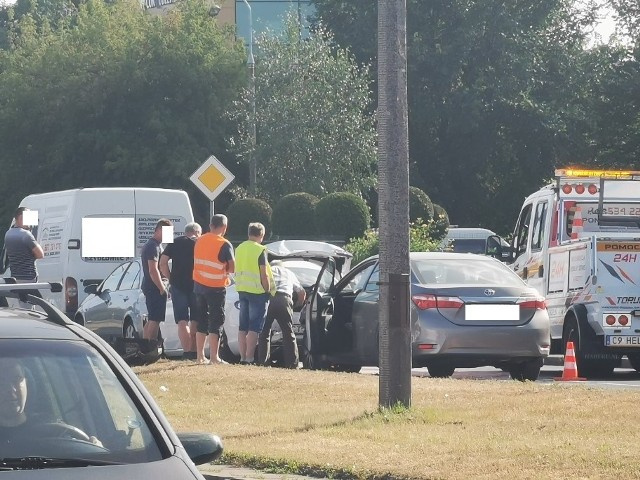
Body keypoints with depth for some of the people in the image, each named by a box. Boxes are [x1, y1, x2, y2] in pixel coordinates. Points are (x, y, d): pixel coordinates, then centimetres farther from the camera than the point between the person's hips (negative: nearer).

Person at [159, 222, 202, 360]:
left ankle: (186, 351, -10)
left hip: (178, 285, 0)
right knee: (196, 320, 11)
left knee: (182, 321, 1)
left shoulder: (175, 243, 7)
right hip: (197, 285, 0)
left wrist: (170, 279, 9)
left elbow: (163, 263, 1)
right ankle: (194, 351, 9)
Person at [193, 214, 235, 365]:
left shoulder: (199, 241, 6)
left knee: (202, 320, 14)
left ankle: (200, 356, 14)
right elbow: (232, 268, -15)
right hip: (216, 288, -6)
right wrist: (225, 269, 7)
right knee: (216, 322, -1)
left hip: (199, 285, 6)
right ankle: (214, 357, -6)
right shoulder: (224, 245, -13)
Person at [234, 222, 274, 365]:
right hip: (257, 291, -7)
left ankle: (243, 357, 12)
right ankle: (249, 358, -10)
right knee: (254, 328, -6)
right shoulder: (260, 250, -12)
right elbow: (264, 274, -14)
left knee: (243, 326, 11)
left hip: (242, 290, 7)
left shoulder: (239, 249, 10)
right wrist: (268, 290, -8)